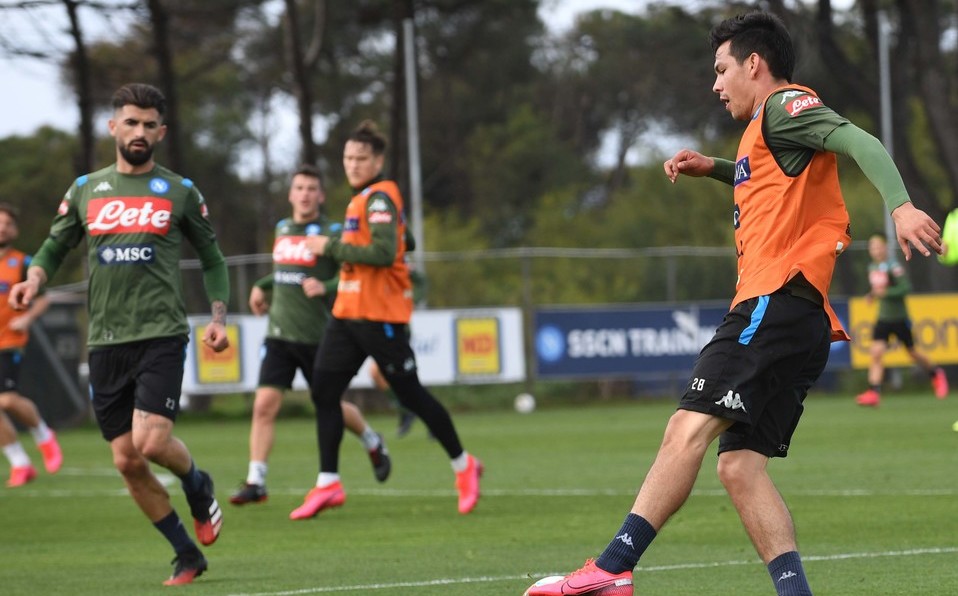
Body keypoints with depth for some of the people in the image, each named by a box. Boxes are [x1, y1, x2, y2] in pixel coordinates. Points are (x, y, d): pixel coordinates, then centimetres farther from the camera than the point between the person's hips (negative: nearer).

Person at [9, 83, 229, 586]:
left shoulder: (180, 192, 4)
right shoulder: (85, 190, 10)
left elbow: (212, 260, 13)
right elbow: (55, 246, 18)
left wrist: (218, 318, 1)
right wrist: (34, 278, -3)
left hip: (161, 335, -3)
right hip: (105, 342, 3)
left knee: (152, 442, -20)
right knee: (126, 461, 1)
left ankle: (198, 488, 15)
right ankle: (187, 554, 16)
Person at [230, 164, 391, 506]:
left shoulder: (332, 233, -7)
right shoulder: (282, 229, 11)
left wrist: (326, 287, -30)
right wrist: (261, 286, 19)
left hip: (316, 336, -4)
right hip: (279, 333, 4)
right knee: (264, 405, -10)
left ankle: (374, 444, 39)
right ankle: (256, 482, -8)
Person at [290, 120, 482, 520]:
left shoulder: (379, 197, -13)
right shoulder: (362, 199, 16)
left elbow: (384, 253, -24)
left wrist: (331, 246, -17)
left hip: (380, 316, -9)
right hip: (347, 312, 9)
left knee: (410, 394, -1)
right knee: (323, 390, -1)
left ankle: (464, 465, 17)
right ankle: (327, 484, -1)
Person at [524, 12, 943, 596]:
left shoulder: (785, 106, 0)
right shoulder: (766, 129, 29)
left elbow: (861, 142, -16)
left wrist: (902, 206, -31)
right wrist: (713, 168, 35)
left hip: (777, 301, -10)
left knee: (689, 428, -19)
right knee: (739, 465, 1)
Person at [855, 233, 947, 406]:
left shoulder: (893, 267, -16)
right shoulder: (872, 268, 6)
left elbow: (906, 287, -24)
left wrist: (885, 293, -31)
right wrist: (872, 295, 4)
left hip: (899, 318, -5)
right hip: (883, 319, 5)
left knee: (912, 352, 10)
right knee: (876, 352, -13)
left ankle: (936, 374, 38)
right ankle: (874, 392, -19)